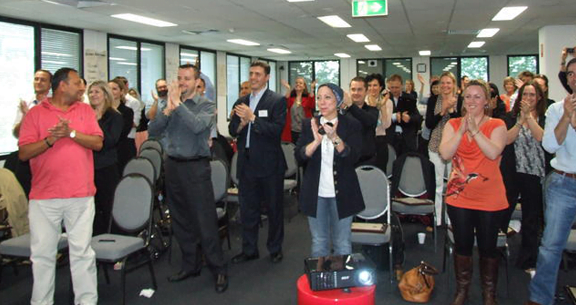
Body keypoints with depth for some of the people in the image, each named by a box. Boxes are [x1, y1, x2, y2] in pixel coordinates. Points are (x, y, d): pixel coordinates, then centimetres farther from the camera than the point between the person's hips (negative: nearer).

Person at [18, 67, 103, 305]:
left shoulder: (85, 110, 9)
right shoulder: (35, 113, 2)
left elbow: (98, 143, -1)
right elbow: (24, 153, -3)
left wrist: (71, 133, -14)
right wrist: (51, 139, -16)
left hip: (81, 195, 1)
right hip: (44, 196, -1)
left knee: (82, 252, 5)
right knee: (42, 254, 8)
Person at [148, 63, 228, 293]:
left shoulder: (206, 105, -4)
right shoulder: (169, 104, 9)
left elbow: (197, 126, -24)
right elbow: (153, 131, -3)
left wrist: (178, 104, -22)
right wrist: (168, 109, -16)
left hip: (196, 167, -5)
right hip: (173, 165, 5)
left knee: (205, 220, -4)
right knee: (180, 220, 13)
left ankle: (218, 270, 7)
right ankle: (190, 265, 28)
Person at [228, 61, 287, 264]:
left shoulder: (277, 101, -6)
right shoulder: (241, 102, 11)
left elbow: (277, 129, -18)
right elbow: (232, 131, 8)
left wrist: (252, 118, -22)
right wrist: (241, 122, -13)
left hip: (269, 163, -5)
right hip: (246, 162, 5)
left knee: (274, 208, 9)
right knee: (247, 209, 13)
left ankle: (275, 248, 25)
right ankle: (249, 250, 26)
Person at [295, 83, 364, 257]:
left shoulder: (351, 125, -2)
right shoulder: (309, 124, 4)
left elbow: (353, 157, -13)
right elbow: (299, 157, -5)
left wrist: (335, 138, -27)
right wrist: (316, 141, -22)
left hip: (342, 193, -2)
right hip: (316, 193, 2)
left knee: (342, 244, 8)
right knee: (319, 243, 12)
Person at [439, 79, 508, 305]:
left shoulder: (497, 125, -2)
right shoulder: (453, 124, 4)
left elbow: (494, 153, -20)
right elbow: (445, 154, -11)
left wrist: (475, 130, -23)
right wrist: (461, 130, -18)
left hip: (490, 199, -2)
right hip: (459, 197, 2)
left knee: (487, 247, 8)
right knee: (462, 245, 10)